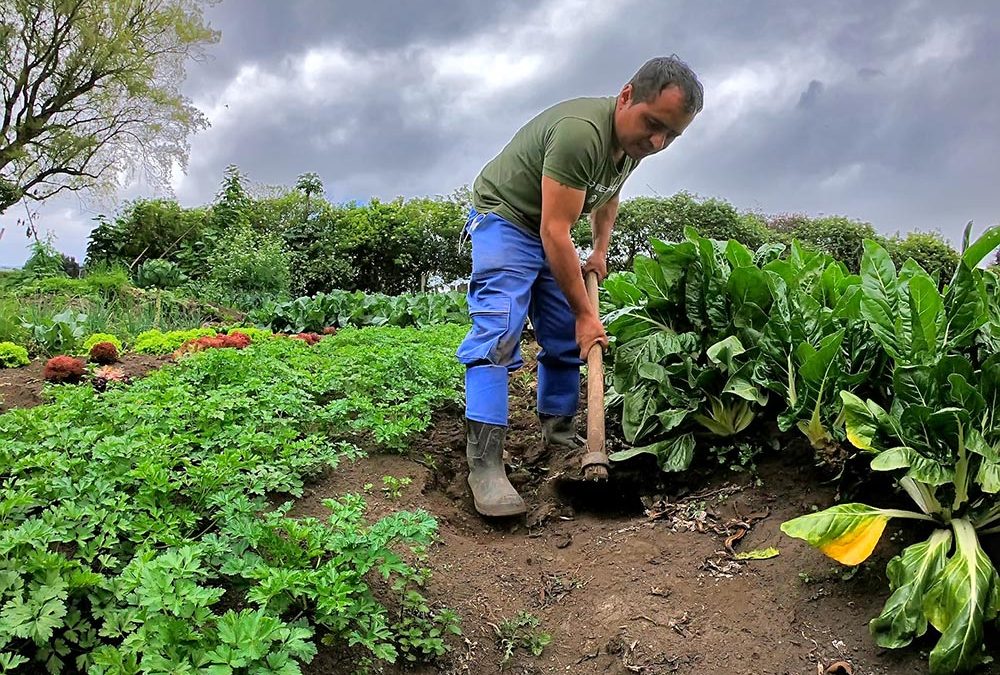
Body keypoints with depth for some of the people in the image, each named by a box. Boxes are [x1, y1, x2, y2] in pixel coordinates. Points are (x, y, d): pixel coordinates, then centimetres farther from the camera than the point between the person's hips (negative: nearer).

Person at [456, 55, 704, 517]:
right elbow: (555, 232, -32)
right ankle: (484, 463, -23)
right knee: (497, 330, -21)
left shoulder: (634, 140, -3)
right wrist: (585, 313, -26)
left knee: (566, 339, 8)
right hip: (504, 217, -9)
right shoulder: (581, 131, -33)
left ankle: (559, 435, 22)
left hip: (549, 231, 9)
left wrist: (600, 251, 10)